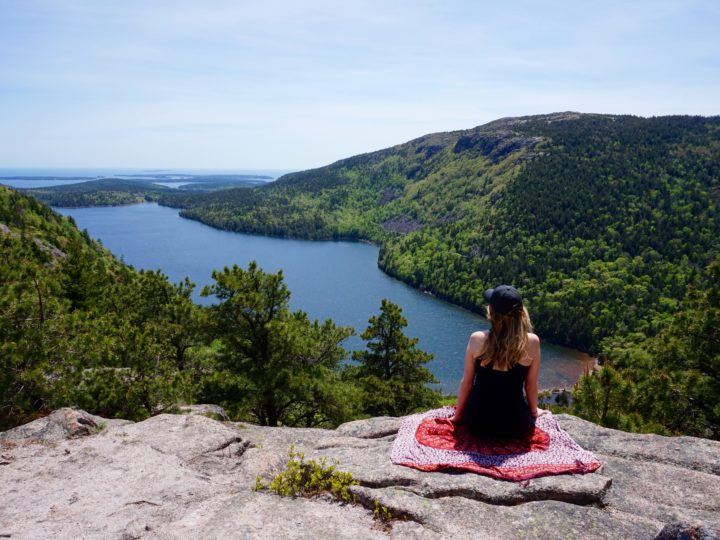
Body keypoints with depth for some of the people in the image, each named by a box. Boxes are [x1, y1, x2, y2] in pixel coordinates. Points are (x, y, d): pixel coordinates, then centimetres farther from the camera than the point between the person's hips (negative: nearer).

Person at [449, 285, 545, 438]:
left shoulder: (477, 339, -12)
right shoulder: (532, 342, -13)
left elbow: (466, 382, -2)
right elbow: (531, 385, 0)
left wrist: (458, 414, 13)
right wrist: (534, 412, 21)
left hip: (478, 422, 0)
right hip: (515, 425, 0)